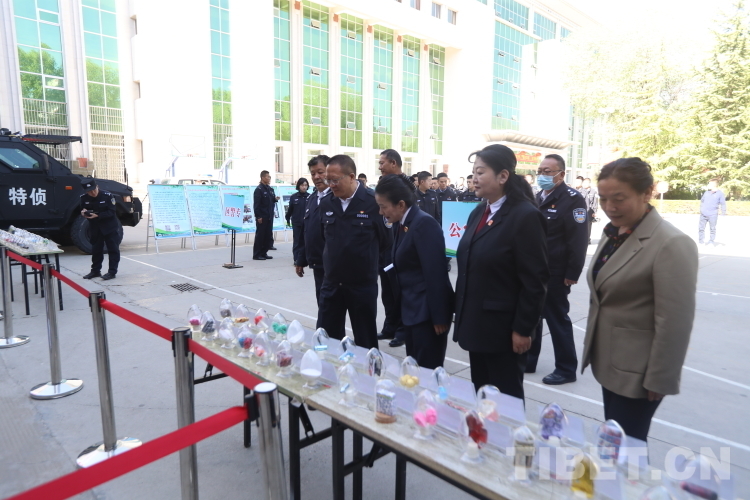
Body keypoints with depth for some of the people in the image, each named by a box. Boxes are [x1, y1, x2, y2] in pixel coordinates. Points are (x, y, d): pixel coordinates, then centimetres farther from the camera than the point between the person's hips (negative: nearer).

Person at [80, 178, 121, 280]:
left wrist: (97, 215, -29)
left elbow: (111, 212, -18)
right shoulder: (83, 198, -5)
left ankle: (112, 272, 1)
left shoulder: (107, 196, -17)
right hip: (95, 227, 4)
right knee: (96, 249, 12)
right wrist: (84, 213, -17)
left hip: (110, 226, -4)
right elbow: (82, 211, 7)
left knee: (113, 249, -3)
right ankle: (95, 271, 24)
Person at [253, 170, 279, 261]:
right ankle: (256, 255, 5)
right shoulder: (259, 189, -10)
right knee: (260, 236, -2)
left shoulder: (270, 189, 13)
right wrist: (258, 216, -18)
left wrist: (275, 199, -1)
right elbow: (256, 204, -14)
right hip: (262, 217, -7)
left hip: (269, 217, 7)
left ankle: (264, 253, 18)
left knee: (268, 235, 9)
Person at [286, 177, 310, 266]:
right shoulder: (293, 197, -1)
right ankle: (297, 259, 9)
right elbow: (290, 209, 5)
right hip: (296, 223, -1)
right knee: (297, 242, 3)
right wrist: (288, 219, 11)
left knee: (305, 241, 7)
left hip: (307, 223, 1)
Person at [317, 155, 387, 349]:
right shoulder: (326, 204, 2)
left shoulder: (373, 203, -14)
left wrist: (369, 262, 6)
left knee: (365, 342, 10)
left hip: (363, 284, -4)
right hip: (331, 282, 5)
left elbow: (385, 240, -4)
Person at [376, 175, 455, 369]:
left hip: (428, 311, -9)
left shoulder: (424, 224, -18)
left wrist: (439, 317, -19)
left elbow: (436, 273, -20)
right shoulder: (400, 224, 9)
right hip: (412, 308, 9)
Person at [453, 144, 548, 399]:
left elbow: (534, 280, -15)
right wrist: (462, 313, 13)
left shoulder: (525, 216, -15)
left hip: (503, 328, -7)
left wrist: (523, 329, -15)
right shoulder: (478, 213, 9)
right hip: (476, 323, 7)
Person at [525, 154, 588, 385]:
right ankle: (528, 360, 29)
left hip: (555, 273, -7)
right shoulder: (538, 198, 13)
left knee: (557, 319, 4)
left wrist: (572, 274, -19)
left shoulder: (572, 199, -12)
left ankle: (566, 369, 19)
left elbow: (578, 240, -17)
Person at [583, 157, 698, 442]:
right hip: (608, 362, 7)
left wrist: (659, 381, -15)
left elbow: (674, 322, -19)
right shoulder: (613, 233, 5)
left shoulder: (672, 244, -19)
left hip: (637, 372, -7)